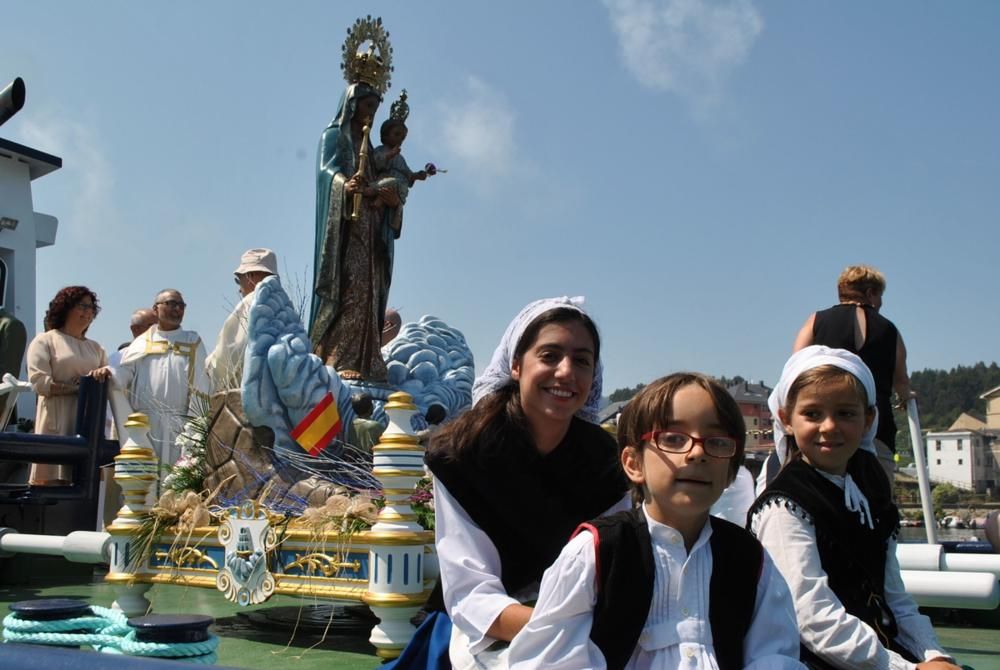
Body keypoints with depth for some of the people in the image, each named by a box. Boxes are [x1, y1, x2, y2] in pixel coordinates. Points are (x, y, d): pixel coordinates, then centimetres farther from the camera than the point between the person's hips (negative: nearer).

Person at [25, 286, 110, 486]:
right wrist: (78, 386, -10)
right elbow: (39, 382, -5)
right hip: (56, 424, -4)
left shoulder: (96, 348, 23)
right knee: (53, 483, -11)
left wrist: (106, 372, -6)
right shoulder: (45, 340, 9)